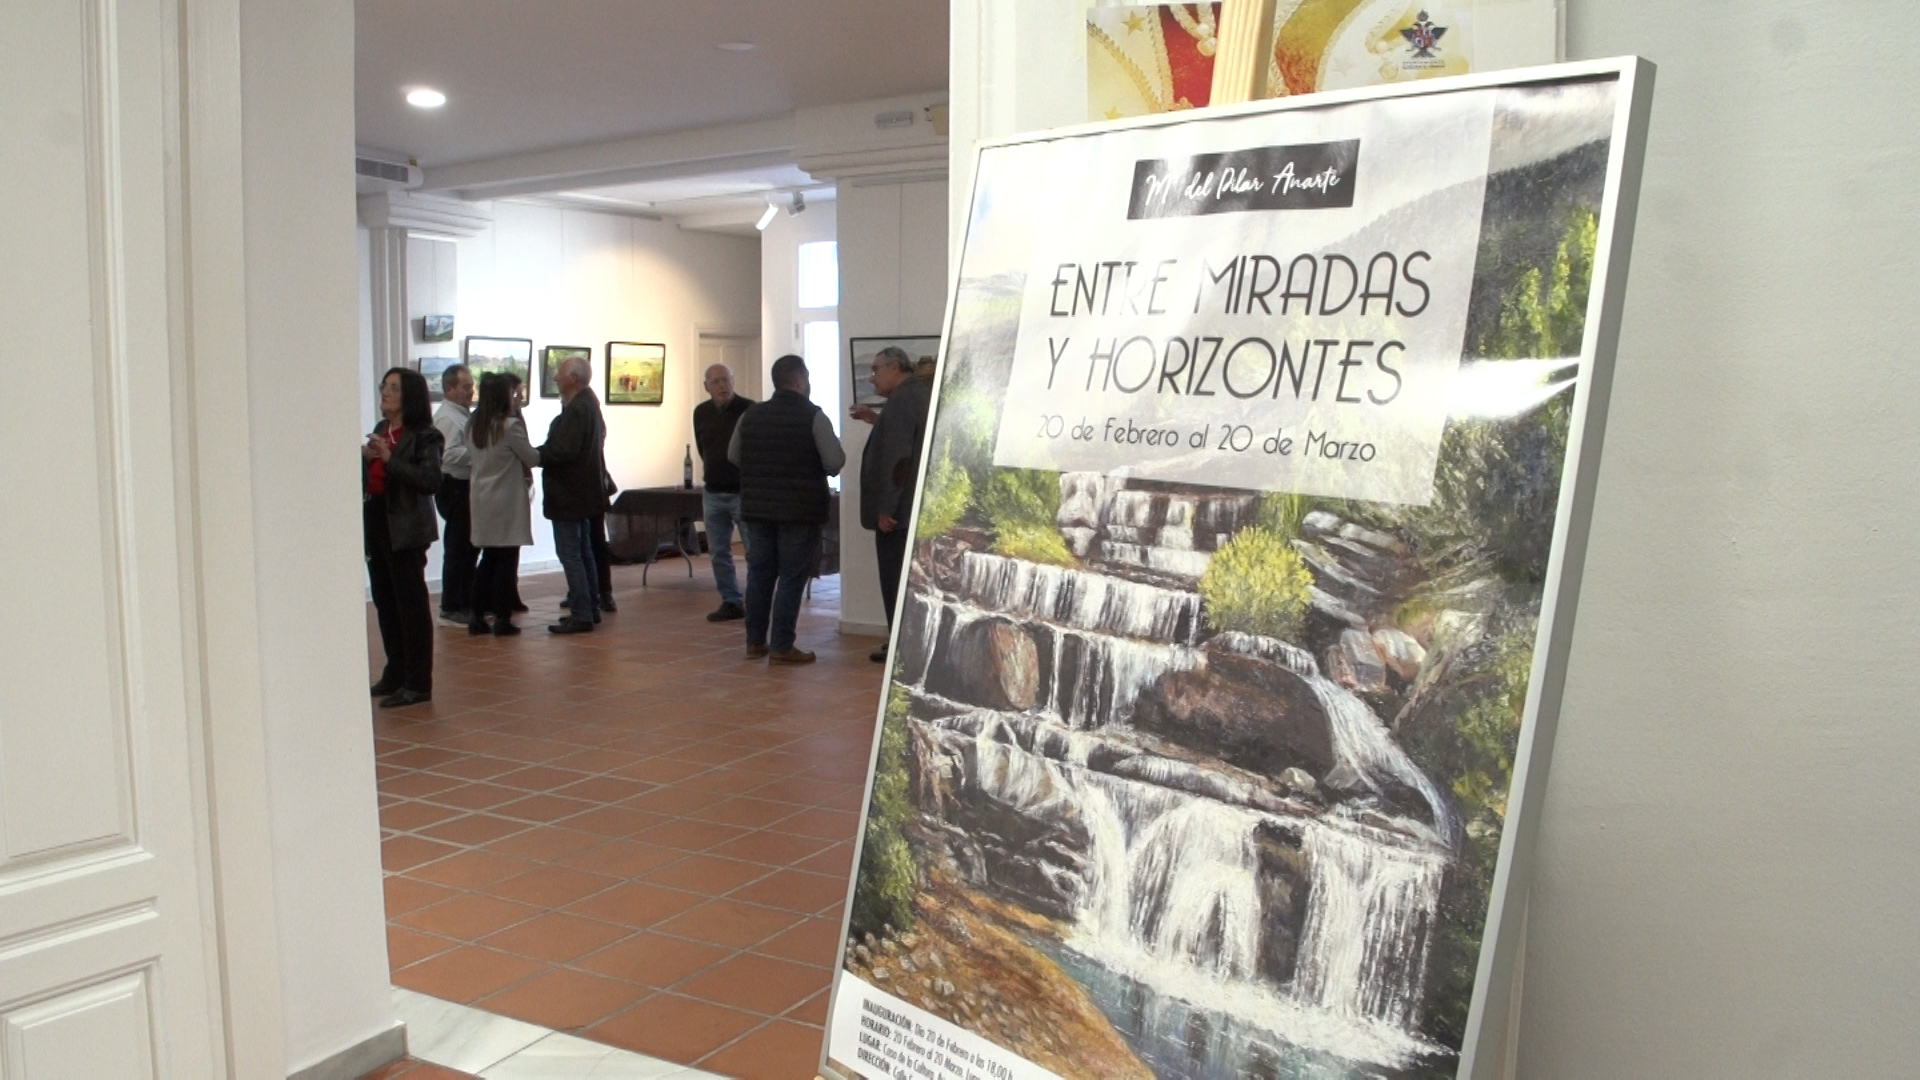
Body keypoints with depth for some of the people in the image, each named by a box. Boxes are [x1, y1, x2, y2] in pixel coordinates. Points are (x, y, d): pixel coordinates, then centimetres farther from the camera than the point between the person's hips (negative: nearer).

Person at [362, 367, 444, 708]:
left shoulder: (424, 437, -10)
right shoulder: (379, 431, 14)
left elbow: (430, 481, -22)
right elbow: (367, 481, 20)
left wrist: (390, 459, -23)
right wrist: (365, 458, -1)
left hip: (406, 529, -8)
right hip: (375, 524, 8)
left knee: (411, 603, -5)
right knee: (385, 602, 13)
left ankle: (418, 683, 0)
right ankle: (396, 673, 25)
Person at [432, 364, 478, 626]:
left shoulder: (465, 415, 17)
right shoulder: (446, 418, -14)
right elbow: (449, 455, -26)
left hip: (467, 487, 10)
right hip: (455, 489, -10)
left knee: (470, 546, 15)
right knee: (458, 549, -4)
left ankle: (467, 602, 24)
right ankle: (451, 608, 3)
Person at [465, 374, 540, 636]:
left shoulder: (474, 426, 6)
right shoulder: (510, 425, -14)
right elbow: (532, 458, -9)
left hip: (482, 501, 7)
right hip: (507, 501, -7)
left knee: (488, 558, 14)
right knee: (507, 560, 1)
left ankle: (478, 617, 15)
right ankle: (502, 619, 3)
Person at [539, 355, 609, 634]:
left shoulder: (576, 410, -19)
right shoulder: (590, 405, 14)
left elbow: (563, 451, -25)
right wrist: (540, 454, 14)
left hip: (569, 495, -11)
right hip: (583, 492, 11)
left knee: (570, 554, -8)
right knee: (583, 552, 17)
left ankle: (581, 615, -8)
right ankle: (590, 608, 24)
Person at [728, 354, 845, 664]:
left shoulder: (750, 415, 5)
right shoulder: (814, 417, -10)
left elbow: (733, 456, 14)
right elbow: (835, 463, -15)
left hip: (757, 507, 5)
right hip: (800, 509, -5)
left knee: (759, 573, 14)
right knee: (791, 577, 0)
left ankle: (755, 641, 20)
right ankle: (781, 647, 0)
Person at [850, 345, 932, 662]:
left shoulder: (902, 399, -17)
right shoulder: (924, 393, 15)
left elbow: (896, 456, -23)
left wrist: (885, 508, -22)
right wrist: (877, 421, 19)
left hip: (899, 509, -10)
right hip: (921, 506, 10)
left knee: (896, 579, -4)